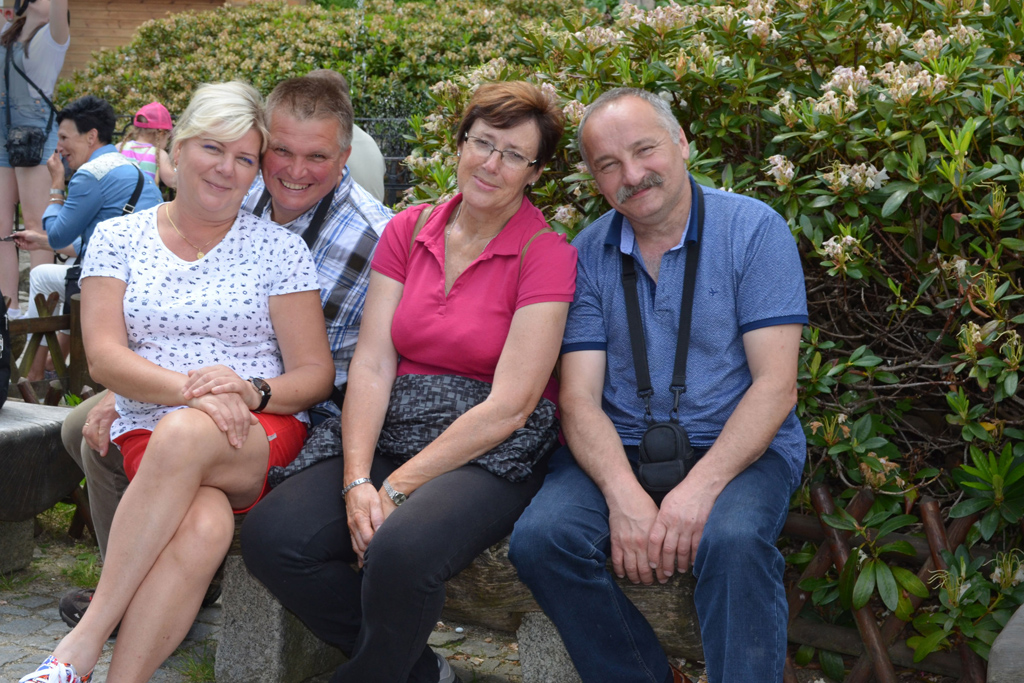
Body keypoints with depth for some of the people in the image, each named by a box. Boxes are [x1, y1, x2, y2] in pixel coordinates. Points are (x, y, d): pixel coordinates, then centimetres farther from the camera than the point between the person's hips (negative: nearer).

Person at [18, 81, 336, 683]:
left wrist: (253, 391, -18)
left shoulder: (280, 249, 8)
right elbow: (103, 357, -1)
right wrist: (191, 389, -19)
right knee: (204, 525, -35)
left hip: (264, 438, 0)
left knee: (184, 434, -36)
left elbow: (316, 374, 4)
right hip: (149, 438, 1)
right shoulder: (118, 238, 11)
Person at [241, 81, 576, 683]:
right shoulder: (408, 231, 9)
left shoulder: (546, 253, -6)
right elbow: (372, 364, 1)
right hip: (396, 436, 5)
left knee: (399, 550, -35)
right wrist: (357, 480, -14)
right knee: (270, 536, -18)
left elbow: (510, 406, -13)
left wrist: (398, 488, -16)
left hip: (495, 455, -5)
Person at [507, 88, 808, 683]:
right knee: (540, 538, -23)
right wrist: (624, 493, -23)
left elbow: (776, 385, -11)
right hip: (621, 450, 3)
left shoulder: (755, 230, -5)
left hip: (738, 448, -3)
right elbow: (580, 398, -3)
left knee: (732, 538, -35)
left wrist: (700, 488, -24)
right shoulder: (586, 255, 4)